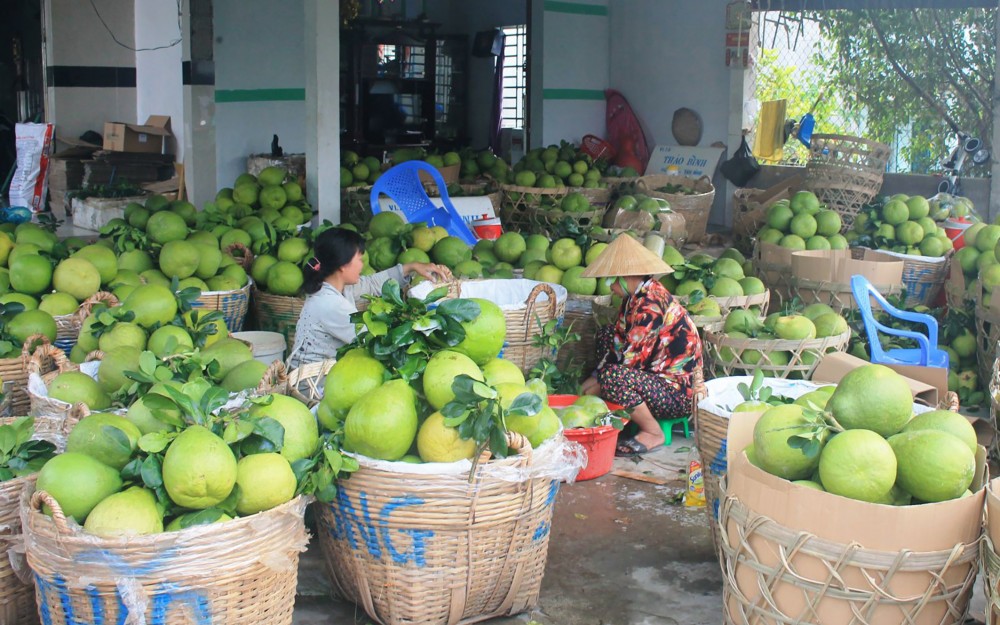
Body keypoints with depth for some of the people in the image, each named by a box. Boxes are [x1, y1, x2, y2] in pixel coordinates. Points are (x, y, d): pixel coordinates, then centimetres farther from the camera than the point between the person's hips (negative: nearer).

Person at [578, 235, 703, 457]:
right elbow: (619, 338, 13)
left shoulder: (650, 303, -22)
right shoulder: (637, 296, 7)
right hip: (660, 375, 11)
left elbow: (633, 358, -23)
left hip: (679, 394, -11)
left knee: (611, 377, -32)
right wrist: (596, 376, 4)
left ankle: (653, 433, -11)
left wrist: (598, 385, -11)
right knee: (605, 334, 15)